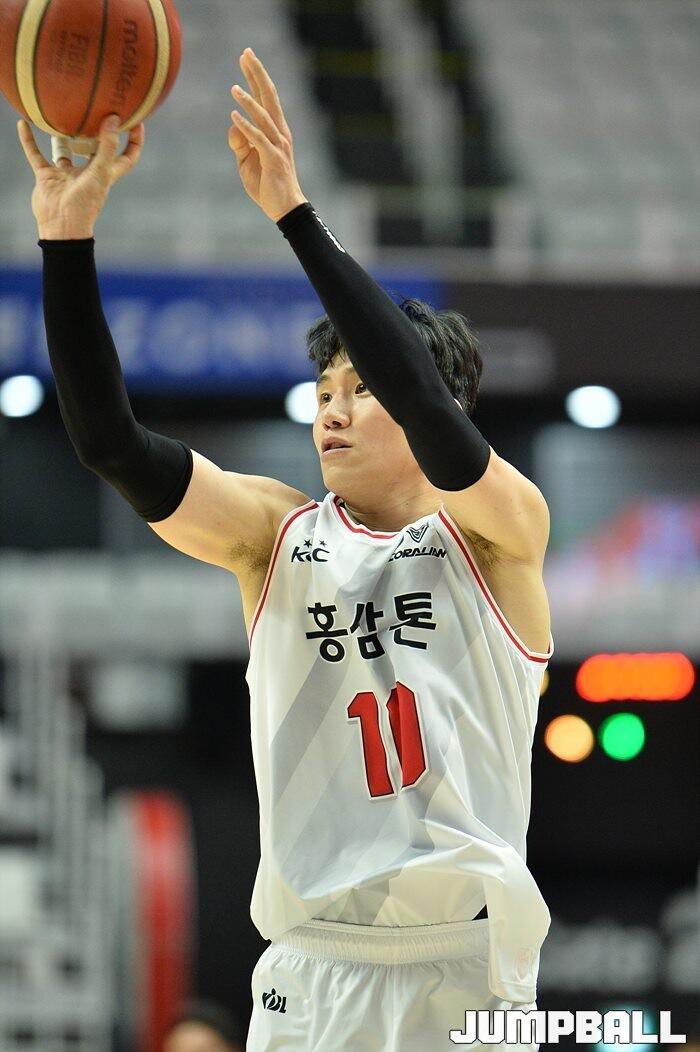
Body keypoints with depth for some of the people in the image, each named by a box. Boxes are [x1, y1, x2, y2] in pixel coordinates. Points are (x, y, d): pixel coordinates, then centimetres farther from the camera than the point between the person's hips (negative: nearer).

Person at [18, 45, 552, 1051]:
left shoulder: (499, 529, 1)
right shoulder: (276, 532, 9)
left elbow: (436, 417, -20)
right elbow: (111, 442, -4)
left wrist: (296, 213, -23)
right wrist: (67, 238, -14)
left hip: (468, 964, -2)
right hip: (311, 964, 3)